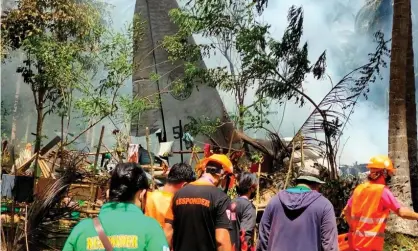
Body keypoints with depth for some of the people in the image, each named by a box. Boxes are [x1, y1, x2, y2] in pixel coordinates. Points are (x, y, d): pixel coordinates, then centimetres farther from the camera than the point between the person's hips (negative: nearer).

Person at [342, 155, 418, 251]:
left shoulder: (359, 188, 6)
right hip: (371, 243, -6)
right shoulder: (383, 191, -13)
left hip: (356, 239, 6)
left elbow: (346, 211, 12)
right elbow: (402, 212, -16)